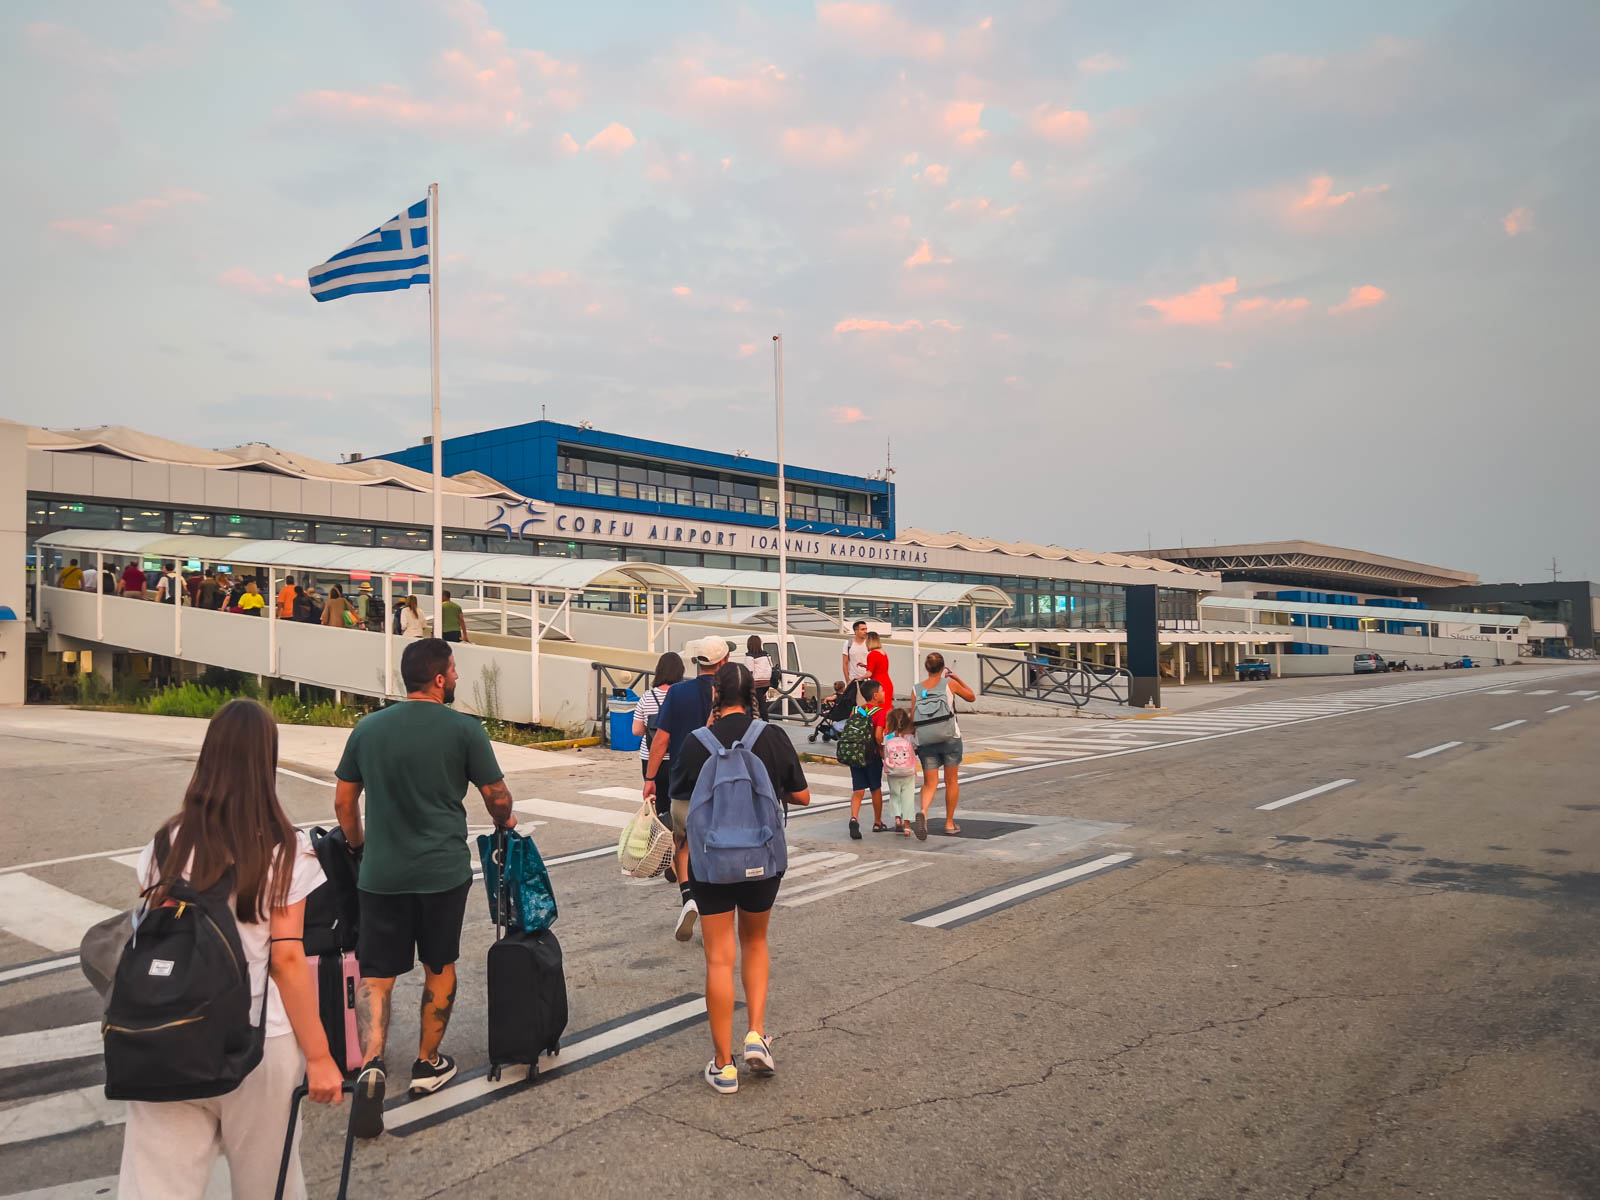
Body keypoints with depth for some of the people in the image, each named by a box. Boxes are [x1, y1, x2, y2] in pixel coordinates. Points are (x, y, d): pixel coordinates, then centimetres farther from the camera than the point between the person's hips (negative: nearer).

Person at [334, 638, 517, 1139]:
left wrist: (359, 846, 26)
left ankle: (371, 1063, -11)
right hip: (443, 871, -2)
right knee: (440, 967, 16)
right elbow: (497, 796, -2)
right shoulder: (463, 729, -8)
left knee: (376, 974, 9)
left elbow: (343, 802, 9)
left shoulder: (368, 728, 2)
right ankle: (428, 1065, 28)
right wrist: (504, 822, 21)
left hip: (382, 873, 2)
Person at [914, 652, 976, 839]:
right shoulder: (949, 683, -4)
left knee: (929, 783, 4)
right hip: (950, 739, -1)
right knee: (951, 781, 13)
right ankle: (950, 823, 19)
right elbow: (971, 697, 11)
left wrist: (914, 744, 10)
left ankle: (923, 810, -25)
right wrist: (958, 679, 18)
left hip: (925, 741, 2)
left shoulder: (917, 689, 1)